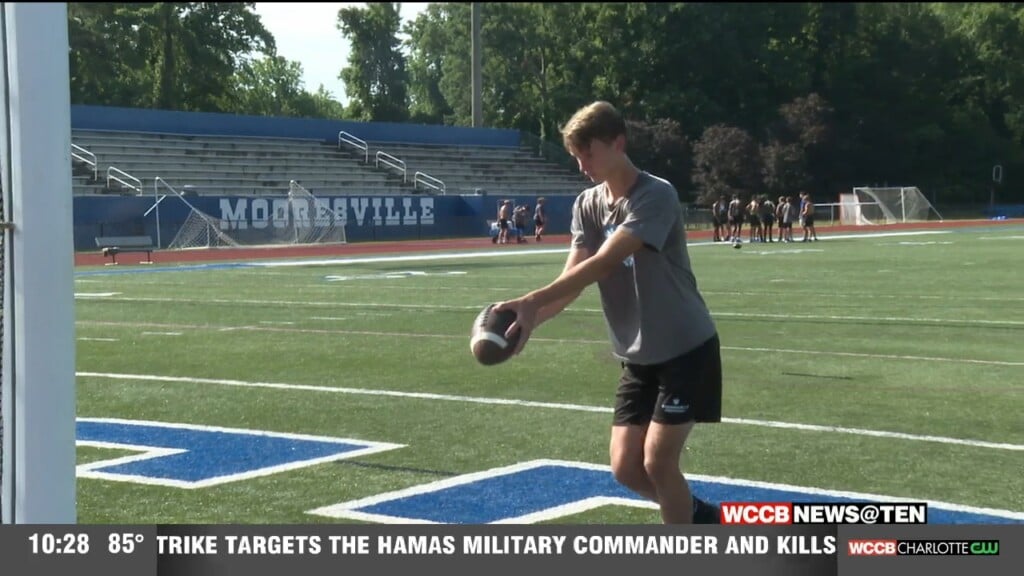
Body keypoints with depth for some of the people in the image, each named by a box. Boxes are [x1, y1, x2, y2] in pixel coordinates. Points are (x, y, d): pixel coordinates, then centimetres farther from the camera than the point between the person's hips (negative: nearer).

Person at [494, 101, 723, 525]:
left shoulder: (655, 196, -20)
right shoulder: (586, 205, 3)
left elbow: (602, 265, -31)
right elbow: (572, 278, -8)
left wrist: (532, 302, -40)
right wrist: (529, 319, -27)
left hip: (686, 350, -7)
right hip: (638, 358, 7)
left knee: (657, 461, -11)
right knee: (626, 468, 4)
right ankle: (702, 518, 30)